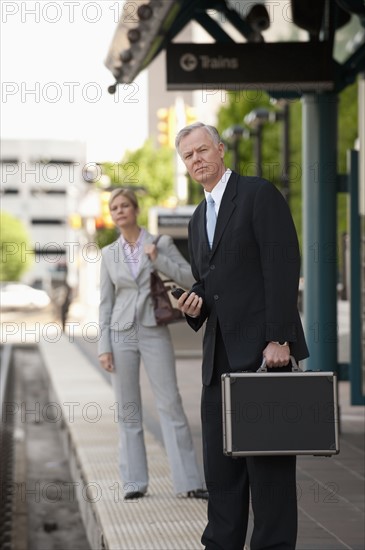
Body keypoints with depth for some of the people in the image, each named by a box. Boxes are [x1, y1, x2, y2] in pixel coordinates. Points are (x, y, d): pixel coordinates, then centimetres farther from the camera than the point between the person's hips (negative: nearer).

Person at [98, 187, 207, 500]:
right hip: (122, 333, 2)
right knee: (128, 409, 3)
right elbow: (105, 303, 7)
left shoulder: (161, 243, 3)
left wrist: (157, 259, -13)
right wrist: (104, 346, 0)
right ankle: (134, 482, 9)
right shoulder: (109, 254, 8)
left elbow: (190, 279, -3)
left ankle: (188, 482, -3)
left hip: (154, 333, -2)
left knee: (170, 404, -5)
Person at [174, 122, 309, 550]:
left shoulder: (259, 194, -4)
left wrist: (279, 339, -18)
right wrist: (194, 304, 3)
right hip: (220, 354, 8)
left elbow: (283, 268, -12)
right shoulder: (198, 220, 20)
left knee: (268, 458, -5)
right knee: (219, 461, 7)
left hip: (263, 349, -8)